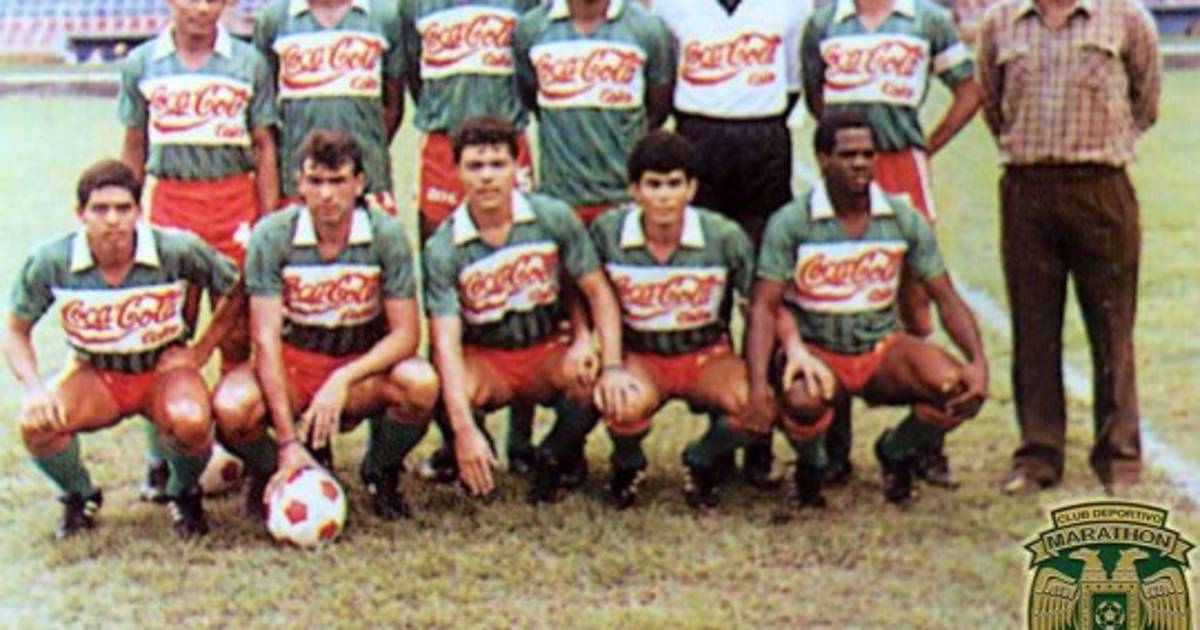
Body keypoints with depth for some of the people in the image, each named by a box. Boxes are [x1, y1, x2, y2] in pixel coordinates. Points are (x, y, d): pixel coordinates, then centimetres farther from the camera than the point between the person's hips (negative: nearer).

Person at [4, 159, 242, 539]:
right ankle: (79, 497, 6)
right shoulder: (50, 262, -16)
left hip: (163, 367, -1)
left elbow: (236, 291, -4)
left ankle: (184, 494, 3)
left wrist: (202, 349, -7)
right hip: (94, 373, 2)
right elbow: (16, 331, -4)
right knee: (37, 423, -28)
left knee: (190, 421, -35)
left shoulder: (177, 250, -21)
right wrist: (33, 386, -20)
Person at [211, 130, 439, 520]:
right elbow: (265, 339, -18)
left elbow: (405, 334, -13)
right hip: (292, 361, 0)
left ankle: (380, 473, 1)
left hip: (363, 364, 1)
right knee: (231, 408, -32)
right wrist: (288, 442, -26)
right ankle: (269, 473, 5)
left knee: (421, 384, -32)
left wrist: (343, 379, -31)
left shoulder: (386, 234, -13)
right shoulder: (271, 235, -15)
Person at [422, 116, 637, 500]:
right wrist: (464, 429, -34)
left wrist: (613, 366, -20)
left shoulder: (553, 217, -8)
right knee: (451, 389, -34)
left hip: (548, 352, 1)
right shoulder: (443, 248, -14)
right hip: (483, 359, -1)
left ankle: (553, 458, 0)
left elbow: (597, 291, -4)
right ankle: (468, 462, 2)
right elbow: (445, 341, -21)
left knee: (594, 380, -31)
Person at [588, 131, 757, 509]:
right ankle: (627, 463, 6)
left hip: (707, 354, 1)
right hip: (640, 355, -1)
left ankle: (702, 460, 7)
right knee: (625, 405, -36)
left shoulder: (724, 237, -12)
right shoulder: (607, 232, -12)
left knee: (755, 402, -30)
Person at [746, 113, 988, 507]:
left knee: (961, 390, -24)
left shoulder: (904, 220, -1)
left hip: (883, 348, 3)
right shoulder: (790, 223, -10)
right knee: (803, 401, -38)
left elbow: (946, 299, 0)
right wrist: (758, 382, -29)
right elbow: (764, 305, -14)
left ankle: (895, 451, 11)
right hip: (814, 350, -3)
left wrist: (978, 363, -17)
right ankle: (810, 464, 2)